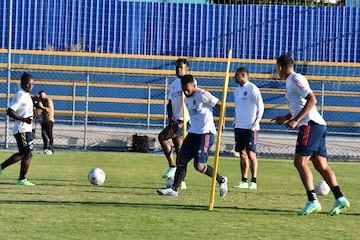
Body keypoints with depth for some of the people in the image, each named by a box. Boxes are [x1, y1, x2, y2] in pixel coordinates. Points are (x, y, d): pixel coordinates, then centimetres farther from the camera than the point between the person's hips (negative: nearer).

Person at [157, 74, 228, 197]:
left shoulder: (202, 95, -12)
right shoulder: (187, 100, 15)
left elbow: (220, 105, -10)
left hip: (206, 133, -9)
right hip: (193, 132, 9)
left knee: (199, 165, -13)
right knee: (181, 160, 1)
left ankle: (221, 180, 7)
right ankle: (174, 189, 3)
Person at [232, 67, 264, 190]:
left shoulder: (252, 89, -10)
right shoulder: (237, 90, 15)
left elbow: (260, 107, -13)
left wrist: (255, 123, -17)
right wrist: (236, 121, 14)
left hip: (250, 127, -8)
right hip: (239, 127, 8)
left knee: (251, 154, -8)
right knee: (242, 154, 8)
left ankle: (253, 182, -6)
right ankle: (244, 181, 11)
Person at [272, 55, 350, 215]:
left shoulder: (294, 79, -7)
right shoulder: (292, 80, 23)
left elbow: (312, 100, -18)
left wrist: (296, 120, -20)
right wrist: (286, 118, 33)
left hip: (310, 125, -10)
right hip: (318, 125, 10)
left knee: (300, 162, -12)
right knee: (321, 165, 5)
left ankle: (312, 201, -19)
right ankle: (340, 199, -2)